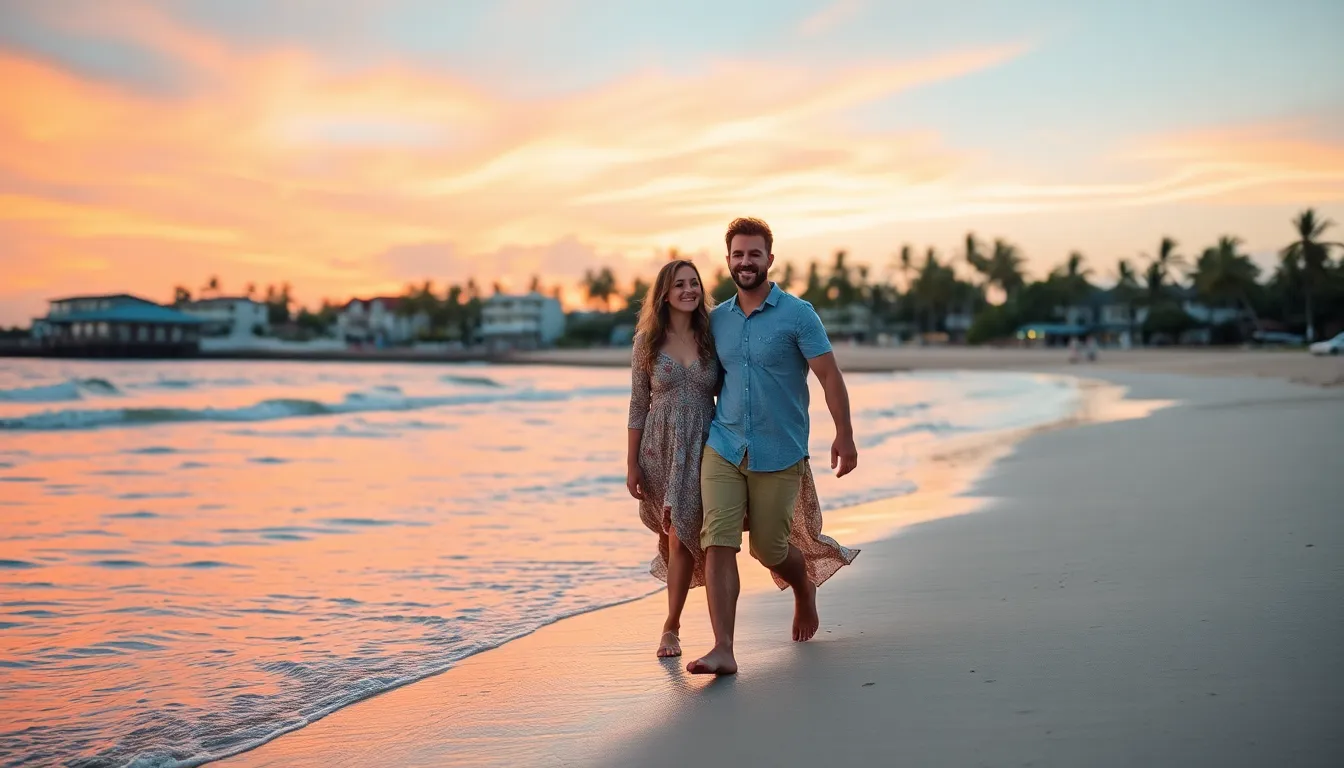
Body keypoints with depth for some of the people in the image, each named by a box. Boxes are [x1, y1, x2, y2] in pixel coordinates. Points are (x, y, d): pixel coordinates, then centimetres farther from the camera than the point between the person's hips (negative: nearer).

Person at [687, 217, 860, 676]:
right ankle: (723, 651, -14)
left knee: (769, 548, 6)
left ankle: (806, 592, 42)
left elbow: (829, 374, -8)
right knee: (718, 543, -12)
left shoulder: (797, 314, -5)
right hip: (723, 448, 3)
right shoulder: (716, 319, 8)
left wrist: (844, 436, -13)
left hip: (779, 454, -3)